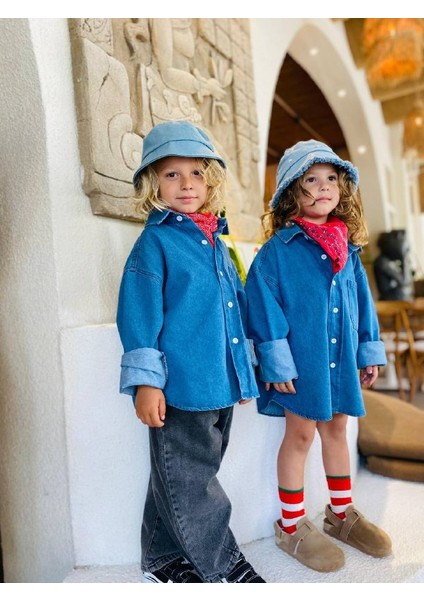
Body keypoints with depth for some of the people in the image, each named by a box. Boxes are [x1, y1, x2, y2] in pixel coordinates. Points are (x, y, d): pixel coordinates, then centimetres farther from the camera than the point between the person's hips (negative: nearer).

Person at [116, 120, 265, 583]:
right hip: (179, 386, -8)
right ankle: (224, 565, 25)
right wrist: (145, 380, -17)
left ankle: (162, 561, 39)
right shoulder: (155, 240, -7)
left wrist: (244, 367, 20)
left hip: (220, 382, 8)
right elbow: (139, 311, -13)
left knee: (189, 475, 19)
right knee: (188, 480, 5)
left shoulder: (216, 241, 14)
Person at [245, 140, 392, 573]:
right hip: (302, 360, -5)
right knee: (300, 436, 7)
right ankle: (291, 526, 29)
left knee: (336, 430, 19)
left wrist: (370, 350, 11)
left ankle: (341, 515, 40)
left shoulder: (348, 249, 7)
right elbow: (264, 305, -15)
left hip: (341, 359, 6)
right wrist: (276, 361, -17)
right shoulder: (278, 249, -12)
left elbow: (362, 300, 12)